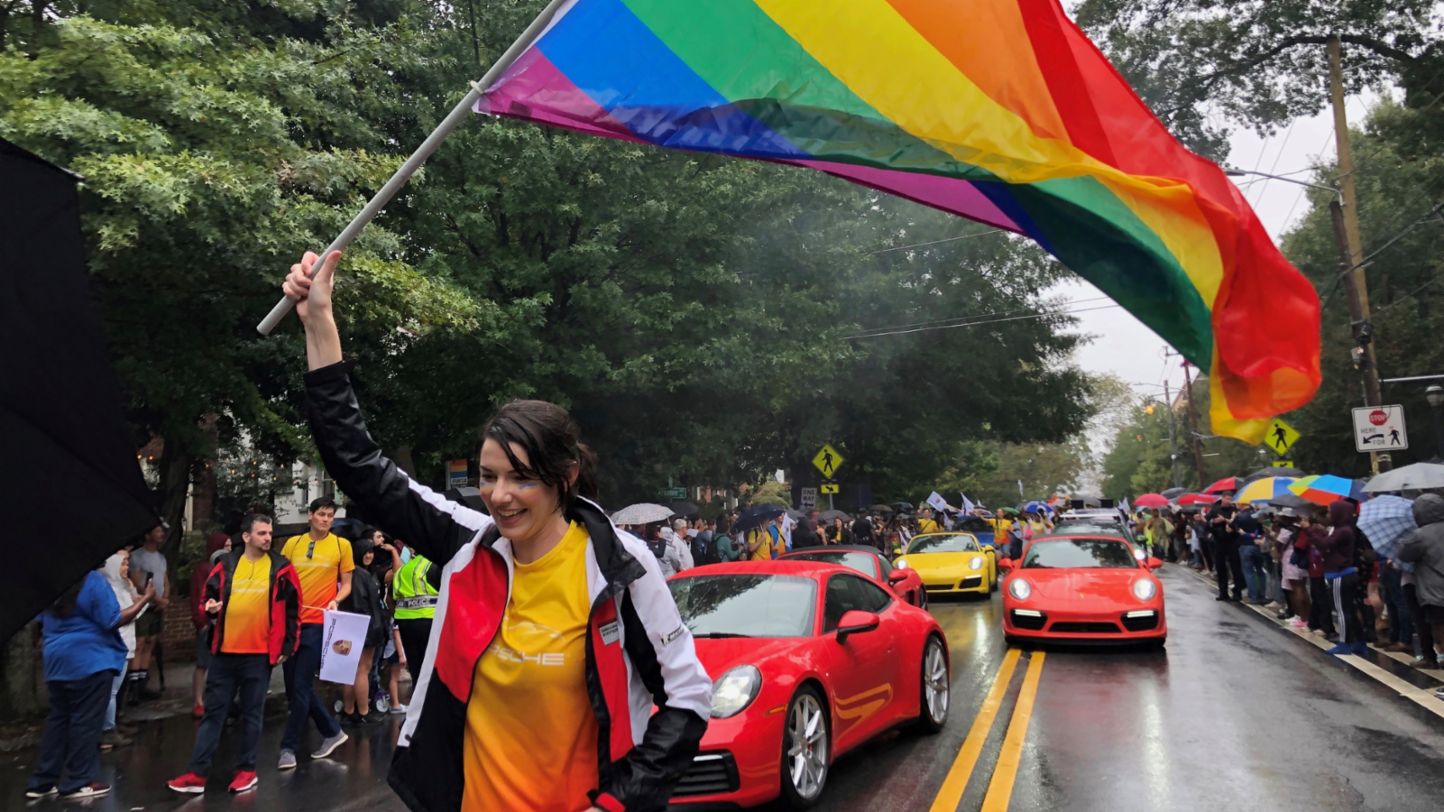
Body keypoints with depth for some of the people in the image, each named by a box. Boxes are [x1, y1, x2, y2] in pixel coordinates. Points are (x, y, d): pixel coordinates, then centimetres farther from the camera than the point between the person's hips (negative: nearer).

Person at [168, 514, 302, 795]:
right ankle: (197, 773, 14)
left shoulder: (282, 568, -3)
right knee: (213, 711, 8)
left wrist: (287, 646, -3)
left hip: (260, 653, -3)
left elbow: (292, 611, 0)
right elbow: (209, 596, 15)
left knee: (251, 713, 7)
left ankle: (246, 770, 19)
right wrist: (210, 608, -8)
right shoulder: (226, 564, 4)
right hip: (224, 651, 3)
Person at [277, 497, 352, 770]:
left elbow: (346, 584, 4)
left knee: (301, 687, -4)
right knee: (294, 686, 10)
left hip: (317, 622, -4)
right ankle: (333, 731, 24)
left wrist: (335, 601, -14)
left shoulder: (341, 545, 0)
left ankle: (288, 747, 9)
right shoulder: (292, 543, 8)